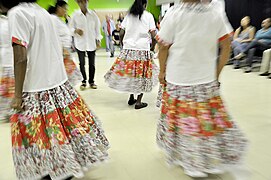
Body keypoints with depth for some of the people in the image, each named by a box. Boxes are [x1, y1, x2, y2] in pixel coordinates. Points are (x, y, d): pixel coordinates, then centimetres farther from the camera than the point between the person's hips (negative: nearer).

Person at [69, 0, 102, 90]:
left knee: (92, 63, 5)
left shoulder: (93, 14, 2)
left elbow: (97, 27, 7)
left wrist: (98, 40, 3)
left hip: (91, 43, 1)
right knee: (82, 63, 2)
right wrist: (75, 30, -16)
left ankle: (91, 81, 20)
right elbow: (71, 27, 5)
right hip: (80, 43, 0)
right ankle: (84, 81, 18)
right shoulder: (75, 15, 0)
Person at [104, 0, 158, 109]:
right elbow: (153, 36, -5)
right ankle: (138, 102, 7)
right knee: (142, 75, 4)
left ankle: (131, 98, 22)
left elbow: (121, 34, 5)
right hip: (143, 50, -3)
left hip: (128, 49, 4)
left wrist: (123, 46, 17)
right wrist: (152, 47, 10)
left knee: (130, 73, 12)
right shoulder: (148, 16, 1)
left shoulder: (128, 16, 9)